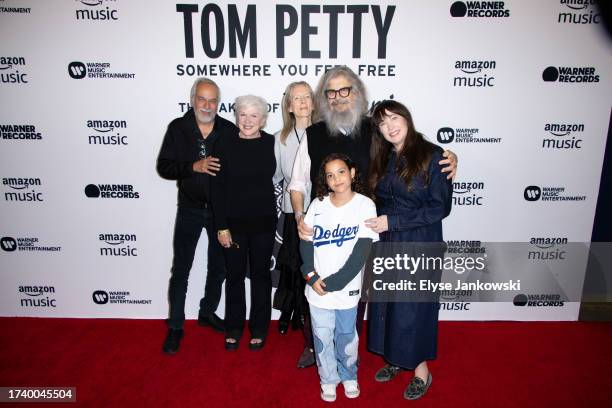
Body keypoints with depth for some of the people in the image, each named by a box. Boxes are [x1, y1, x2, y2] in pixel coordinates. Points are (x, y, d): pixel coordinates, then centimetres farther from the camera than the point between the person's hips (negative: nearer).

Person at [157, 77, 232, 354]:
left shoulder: (229, 131, -5)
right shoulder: (178, 128, -5)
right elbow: (163, 166, -9)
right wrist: (194, 167, -23)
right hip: (190, 209, -1)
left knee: (218, 266, 15)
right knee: (181, 270, 5)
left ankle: (207, 313, 37)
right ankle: (175, 326, 20)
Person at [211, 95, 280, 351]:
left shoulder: (272, 144, -5)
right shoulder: (225, 145, -4)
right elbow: (218, 188, -4)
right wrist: (221, 227, -7)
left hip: (263, 222, 0)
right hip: (233, 222, 0)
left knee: (260, 274, 12)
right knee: (235, 275, 12)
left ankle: (259, 328, 28)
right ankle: (234, 328, 29)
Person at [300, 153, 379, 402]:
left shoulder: (365, 205, -9)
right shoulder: (318, 205, -1)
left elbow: (361, 252, -12)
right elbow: (305, 244, 2)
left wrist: (333, 283, -15)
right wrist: (311, 276, -11)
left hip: (347, 288, -2)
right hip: (317, 288, 2)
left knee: (346, 337, 14)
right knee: (322, 338, 12)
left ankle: (349, 376, 40)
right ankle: (328, 379, 35)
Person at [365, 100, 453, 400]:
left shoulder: (432, 156, -11)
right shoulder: (383, 159, 6)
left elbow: (441, 207, -16)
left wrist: (393, 221, -19)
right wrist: (376, 222, -5)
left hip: (419, 246, -5)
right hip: (387, 245, 5)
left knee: (414, 307, 6)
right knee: (387, 304, 14)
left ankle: (421, 369, 27)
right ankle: (395, 358, 35)